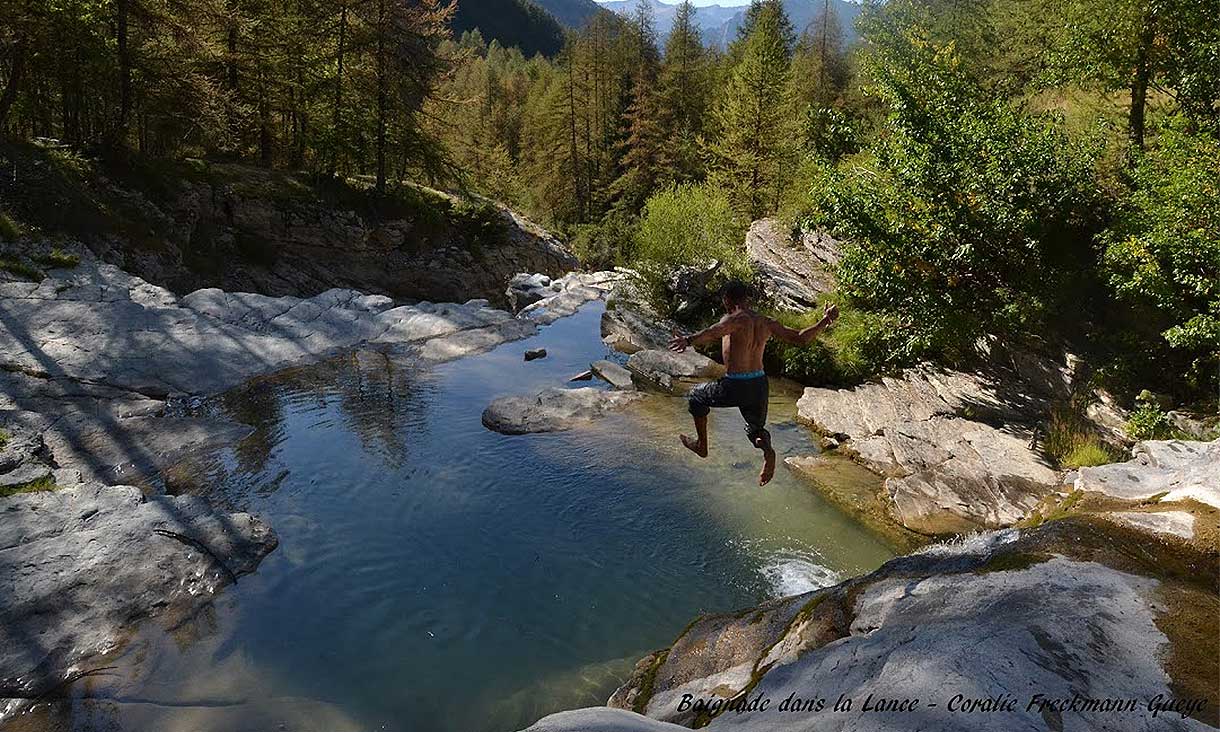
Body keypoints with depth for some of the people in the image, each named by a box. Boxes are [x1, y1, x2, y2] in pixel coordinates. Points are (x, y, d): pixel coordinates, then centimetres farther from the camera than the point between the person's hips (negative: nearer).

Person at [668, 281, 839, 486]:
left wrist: (689, 340, -50)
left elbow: (715, 331, -36)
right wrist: (825, 321, 22)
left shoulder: (735, 319, -12)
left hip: (735, 387, -6)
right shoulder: (766, 323, 6)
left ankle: (701, 445, 27)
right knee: (756, 427, 27)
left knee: (697, 396, 22)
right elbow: (801, 338, 9)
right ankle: (767, 449, -8)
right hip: (760, 386, 6)